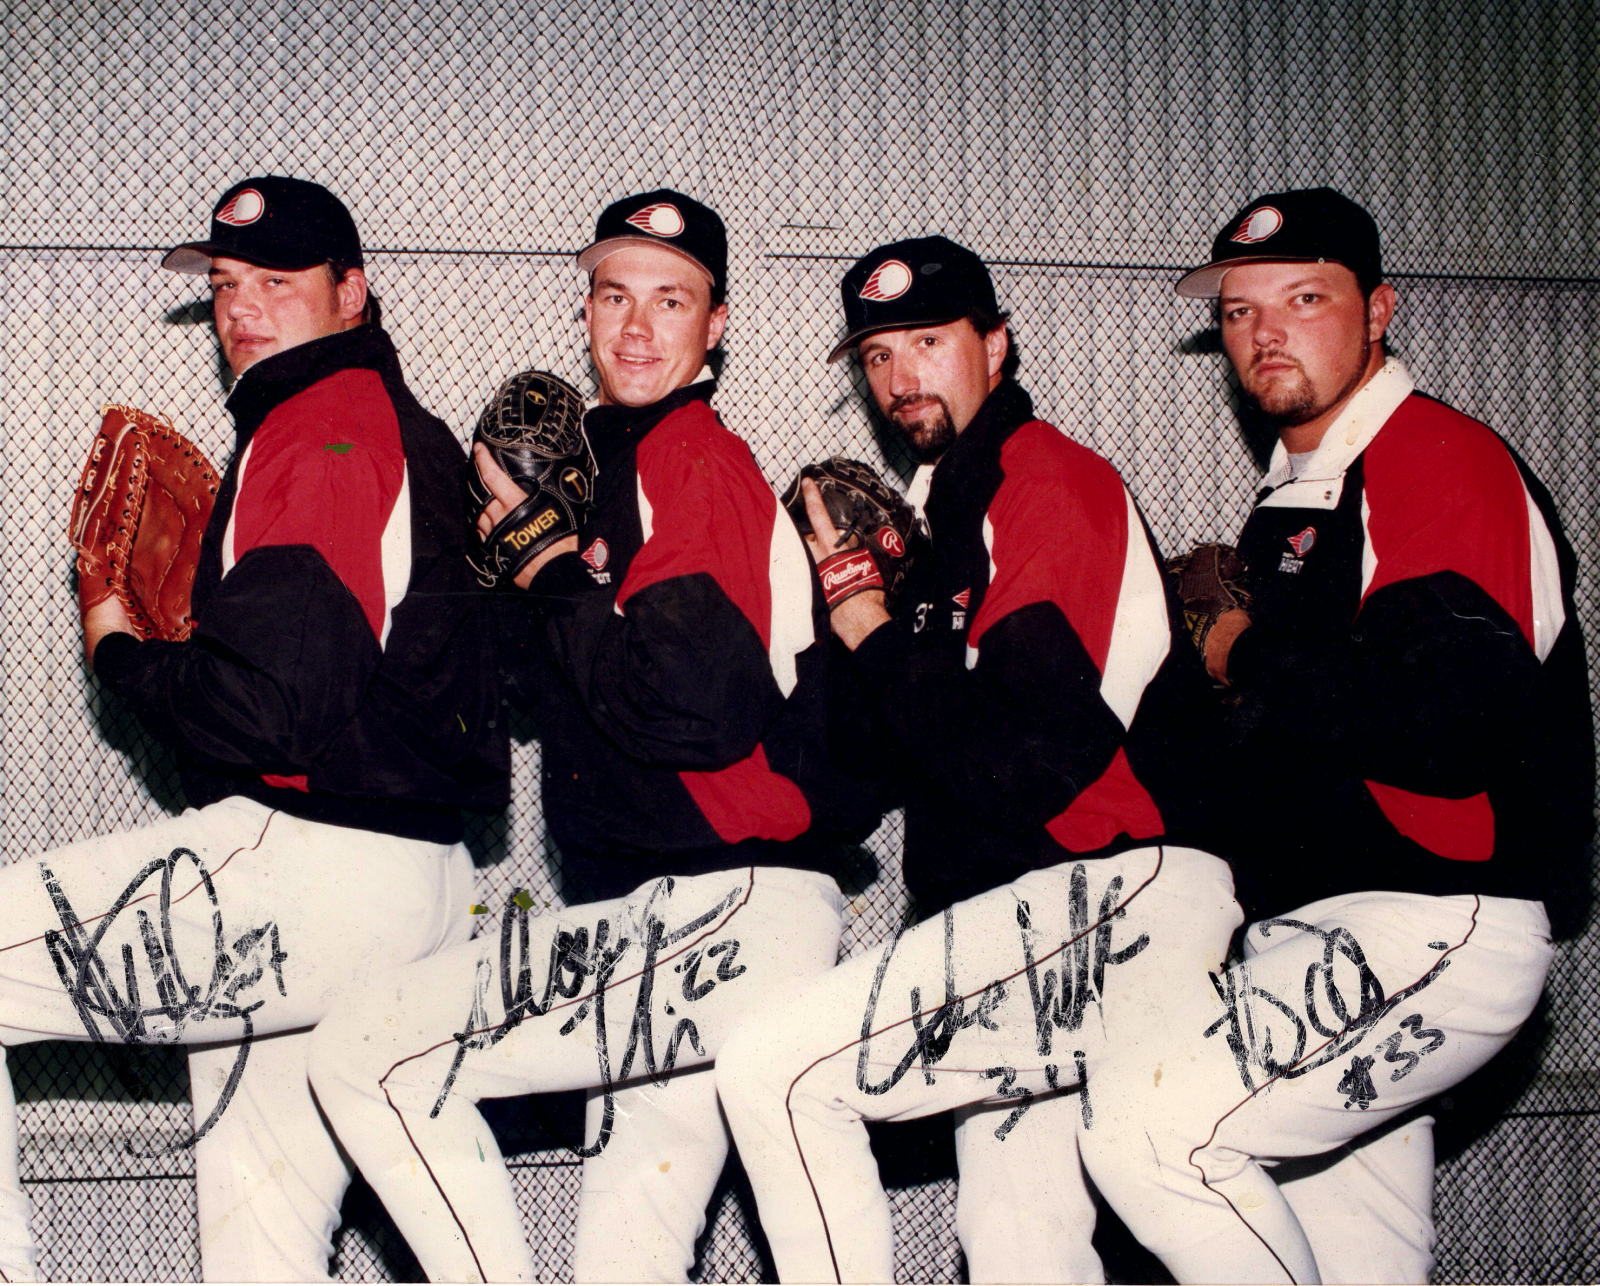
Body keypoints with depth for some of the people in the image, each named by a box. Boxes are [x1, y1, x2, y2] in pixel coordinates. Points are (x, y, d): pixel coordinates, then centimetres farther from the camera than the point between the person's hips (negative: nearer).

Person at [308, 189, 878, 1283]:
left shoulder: (693, 458, -8)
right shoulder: (615, 465, 22)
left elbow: (695, 709, -21)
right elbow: (553, 692, 20)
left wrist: (552, 586, -9)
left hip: (723, 916, -10)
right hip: (672, 923, 10)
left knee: (366, 1055, -11)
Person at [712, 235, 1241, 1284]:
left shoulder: (1050, 480, -9)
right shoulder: (956, 502, 22)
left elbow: (1025, 759, -20)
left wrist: (879, 641, -9)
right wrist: (855, 599, 7)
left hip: (1115, 904, -10)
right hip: (1032, 920, 10)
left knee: (776, 1071, -15)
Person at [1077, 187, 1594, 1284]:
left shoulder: (1443, 460, -12)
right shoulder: (1292, 502, 19)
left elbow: (1449, 719, -26)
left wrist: (1249, 663, -13)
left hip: (1433, 934, -10)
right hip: (1325, 940, 10)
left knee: (1150, 1131, -18)